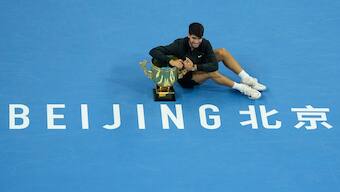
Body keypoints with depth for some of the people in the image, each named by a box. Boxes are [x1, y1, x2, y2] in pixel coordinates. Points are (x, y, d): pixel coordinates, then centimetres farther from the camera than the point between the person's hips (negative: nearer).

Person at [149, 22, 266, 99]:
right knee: (211, 72, -32)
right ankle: (241, 88, -18)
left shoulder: (205, 44, -22)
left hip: (198, 70, 5)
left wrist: (195, 67, -42)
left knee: (222, 52, -11)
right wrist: (171, 61, -49)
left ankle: (246, 79, -8)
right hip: (186, 78, -5)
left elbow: (214, 65, -29)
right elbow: (154, 52, -36)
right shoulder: (180, 45, -31)